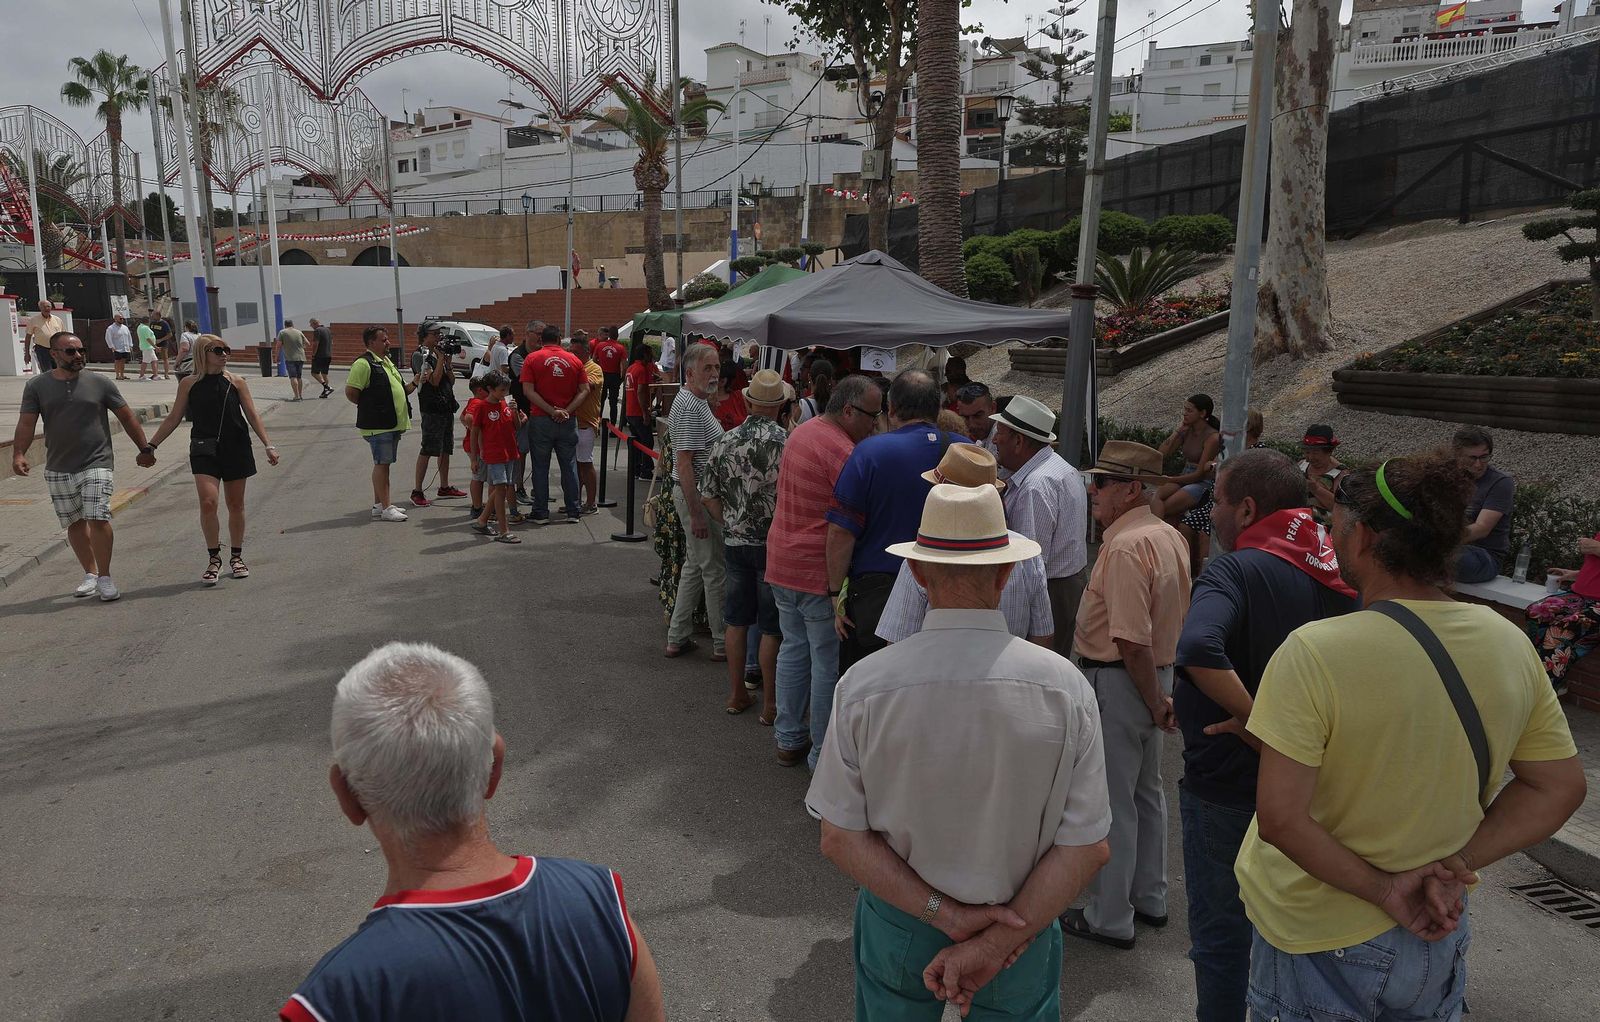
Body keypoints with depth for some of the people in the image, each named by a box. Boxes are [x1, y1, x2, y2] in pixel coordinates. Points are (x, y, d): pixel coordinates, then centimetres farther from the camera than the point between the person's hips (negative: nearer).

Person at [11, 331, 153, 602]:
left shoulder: (99, 383, 0)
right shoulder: (36, 386, 3)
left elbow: (126, 417, 6)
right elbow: (26, 424, -2)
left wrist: (144, 448, 5)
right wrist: (18, 454, -17)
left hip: (96, 464, -3)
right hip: (58, 470, 3)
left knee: (97, 518, -14)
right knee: (75, 523, 10)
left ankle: (104, 577, -2)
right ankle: (90, 574, 25)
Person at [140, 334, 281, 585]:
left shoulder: (236, 382, 3)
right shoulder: (189, 383, 2)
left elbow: (252, 416, 3)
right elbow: (173, 418, 8)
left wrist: (268, 444, -7)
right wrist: (151, 446, 6)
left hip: (236, 449, 1)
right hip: (204, 450, -1)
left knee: (235, 505, 8)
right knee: (208, 502, -15)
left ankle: (236, 557, 24)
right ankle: (214, 559, 1)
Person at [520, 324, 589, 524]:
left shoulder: (532, 359, -2)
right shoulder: (574, 360, 5)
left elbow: (528, 391, -11)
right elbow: (584, 390, -3)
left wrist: (552, 410, -13)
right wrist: (567, 411, -11)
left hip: (540, 420, -2)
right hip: (567, 421, 2)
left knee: (540, 467, 6)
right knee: (569, 466, 11)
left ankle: (541, 513, 8)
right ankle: (573, 511, 15)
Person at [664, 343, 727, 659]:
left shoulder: (696, 402, 14)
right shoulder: (690, 407, -19)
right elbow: (684, 462, -24)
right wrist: (697, 513, -25)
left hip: (695, 493, 11)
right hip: (697, 496, -11)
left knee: (694, 567, 16)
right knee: (715, 571, -2)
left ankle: (677, 638, 23)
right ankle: (723, 644, 8)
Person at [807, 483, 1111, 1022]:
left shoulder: (862, 685, -20)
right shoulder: (1064, 685, -19)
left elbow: (840, 837, -16)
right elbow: (1088, 846, -17)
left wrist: (946, 913, -14)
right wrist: (995, 942, -16)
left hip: (897, 931, 0)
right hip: (1022, 924, 0)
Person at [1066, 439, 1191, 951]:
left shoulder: (1125, 548, -24)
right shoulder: (1170, 536, 6)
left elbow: (1132, 641, -27)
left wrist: (1155, 700, -17)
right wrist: (1159, 692, 16)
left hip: (1118, 681, -10)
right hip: (1158, 674, 10)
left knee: (1112, 802, 3)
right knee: (1146, 791, 21)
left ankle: (1109, 918, 17)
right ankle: (1149, 899, 37)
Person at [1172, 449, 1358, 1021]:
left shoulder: (1236, 571, -22)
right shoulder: (1334, 575, 1)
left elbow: (1198, 648, -42)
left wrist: (1251, 719, -29)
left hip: (1225, 786, -8)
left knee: (1221, 936, 10)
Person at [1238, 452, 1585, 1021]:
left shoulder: (1313, 652, -26)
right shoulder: (1510, 643, -7)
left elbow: (1280, 817, -28)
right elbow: (1560, 788, 2)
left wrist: (1384, 888, -15)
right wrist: (1454, 866, -6)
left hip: (1320, 942, -5)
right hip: (1436, 941, 5)